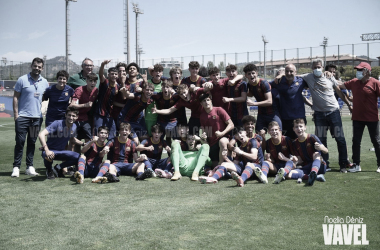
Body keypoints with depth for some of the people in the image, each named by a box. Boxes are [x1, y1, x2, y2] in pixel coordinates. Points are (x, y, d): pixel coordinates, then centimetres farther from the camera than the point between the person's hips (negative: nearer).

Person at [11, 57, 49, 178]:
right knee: (20, 141, -3)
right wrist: (16, 113, -8)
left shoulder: (45, 82, 9)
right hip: (22, 116, -3)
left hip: (37, 117, 3)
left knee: (32, 142, 8)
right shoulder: (22, 80, -2)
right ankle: (16, 167, 3)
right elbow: (15, 97, -1)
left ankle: (29, 167, 13)